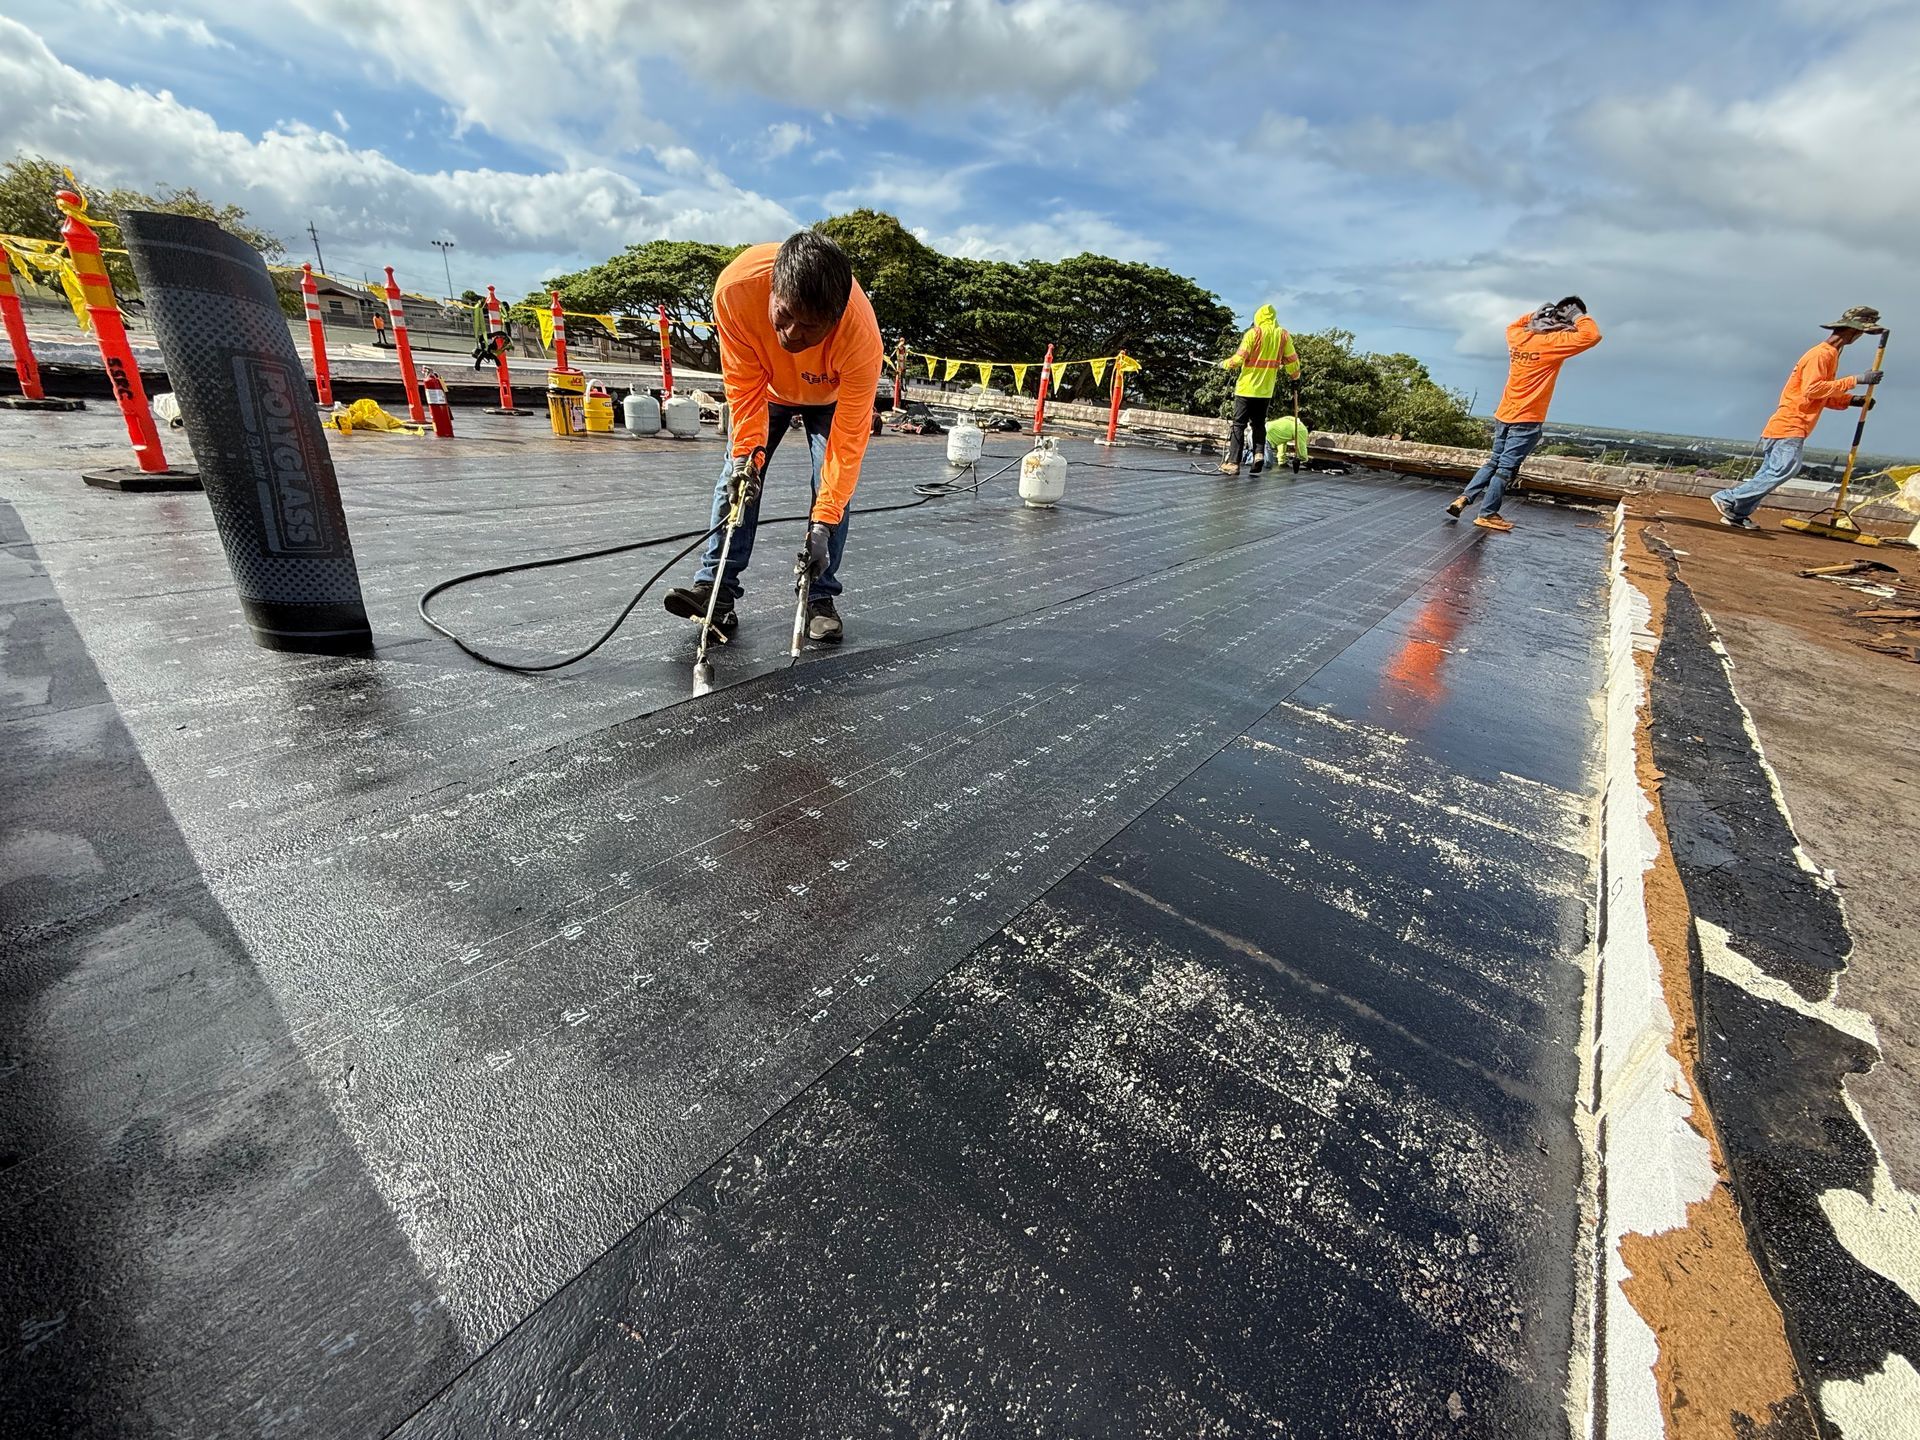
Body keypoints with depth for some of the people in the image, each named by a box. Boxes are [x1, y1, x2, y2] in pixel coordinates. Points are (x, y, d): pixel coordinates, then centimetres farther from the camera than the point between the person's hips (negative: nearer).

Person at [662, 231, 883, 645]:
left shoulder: (862, 339, -42)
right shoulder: (736, 287, -38)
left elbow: (849, 437, -37)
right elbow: (745, 384, -24)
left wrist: (824, 521, -39)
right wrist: (746, 451, -32)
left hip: (832, 396, -2)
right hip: (768, 386, 2)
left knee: (833, 485, -16)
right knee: (737, 476, -8)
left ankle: (820, 599, -8)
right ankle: (715, 586, -6)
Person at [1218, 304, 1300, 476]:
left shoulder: (1254, 333, -8)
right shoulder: (1283, 335, 4)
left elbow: (1239, 359, -12)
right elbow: (1292, 360, 10)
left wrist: (1224, 364, 7)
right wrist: (1295, 376, 28)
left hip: (1246, 387, -4)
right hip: (1265, 390, 4)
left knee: (1239, 424, 0)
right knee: (1258, 424, 16)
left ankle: (1233, 463, -4)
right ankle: (1258, 453, -5)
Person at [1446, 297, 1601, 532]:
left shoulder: (1518, 337, 6)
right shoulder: (1553, 343, -13)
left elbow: (1513, 325, 30)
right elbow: (1591, 336, -20)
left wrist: (1535, 313, 20)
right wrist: (1578, 315, -8)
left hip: (1504, 415, 7)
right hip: (1527, 420, -7)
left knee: (1495, 461, 16)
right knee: (1506, 468, -2)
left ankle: (1464, 498, 7)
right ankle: (1487, 515, 1)